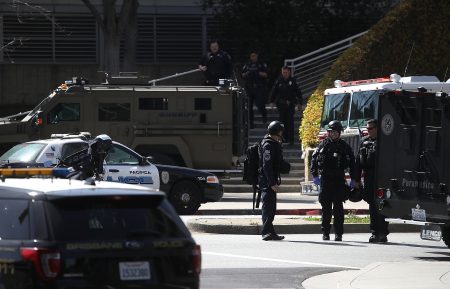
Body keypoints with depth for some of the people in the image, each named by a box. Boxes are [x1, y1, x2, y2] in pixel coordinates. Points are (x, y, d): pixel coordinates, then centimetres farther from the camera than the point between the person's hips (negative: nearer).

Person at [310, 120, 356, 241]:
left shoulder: (344, 146, 5)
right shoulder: (323, 144, 6)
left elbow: (352, 162, 8)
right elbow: (314, 159, 4)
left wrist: (353, 179, 3)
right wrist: (315, 175, -5)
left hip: (339, 180, -1)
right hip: (325, 179, 1)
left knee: (338, 207, -2)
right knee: (326, 207, 3)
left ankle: (338, 234, 2)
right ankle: (325, 233, 9)